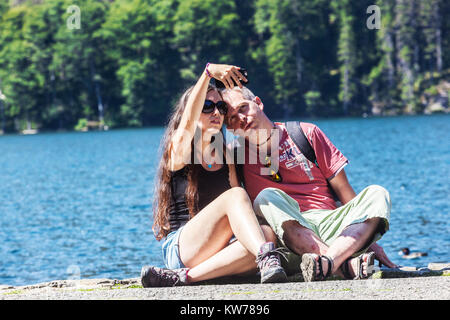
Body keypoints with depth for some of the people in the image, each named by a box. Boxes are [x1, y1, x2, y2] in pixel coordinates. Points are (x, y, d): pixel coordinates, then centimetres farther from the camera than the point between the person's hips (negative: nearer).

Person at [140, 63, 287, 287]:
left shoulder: (225, 155, 21)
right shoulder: (179, 147, 6)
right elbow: (188, 119, -17)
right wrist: (208, 72, -25)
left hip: (220, 248, 5)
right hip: (180, 247, -5)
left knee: (269, 235, -29)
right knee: (235, 195, -29)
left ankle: (182, 277, -34)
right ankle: (267, 257, -53)